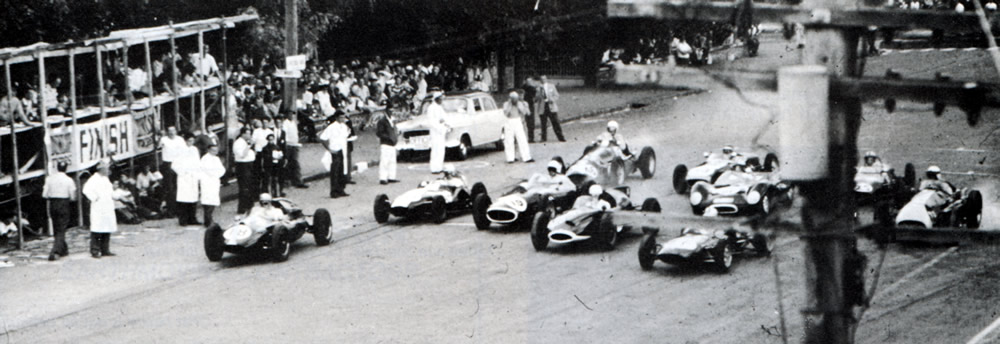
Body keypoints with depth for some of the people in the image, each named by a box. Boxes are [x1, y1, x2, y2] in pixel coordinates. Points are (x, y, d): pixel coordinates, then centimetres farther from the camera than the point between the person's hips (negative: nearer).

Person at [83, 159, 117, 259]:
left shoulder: (106, 179, 19)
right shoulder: (94, 179, -9)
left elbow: (110, 191, 35)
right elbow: (86, 190, -22)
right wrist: (94, 198, -17)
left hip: (108, 209, 8)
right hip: (98, 210, -8)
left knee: (107, 231, 8)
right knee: (96, 232, -9)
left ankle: (105, 250, 13)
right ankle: (95, 251, -7)